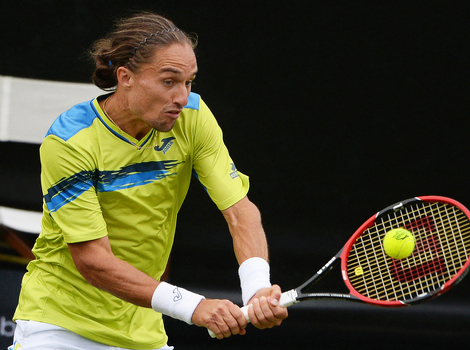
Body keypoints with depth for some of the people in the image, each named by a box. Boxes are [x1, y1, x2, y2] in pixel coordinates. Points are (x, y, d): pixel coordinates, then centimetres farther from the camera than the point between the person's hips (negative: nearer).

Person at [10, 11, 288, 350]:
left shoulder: (193, 116, -9)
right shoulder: (69, 141, -22)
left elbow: (239, 209, -13)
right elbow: (91, 259, -25)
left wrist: (258, 288, -32)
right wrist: (191, 306, -34)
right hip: (59, 320, -4)